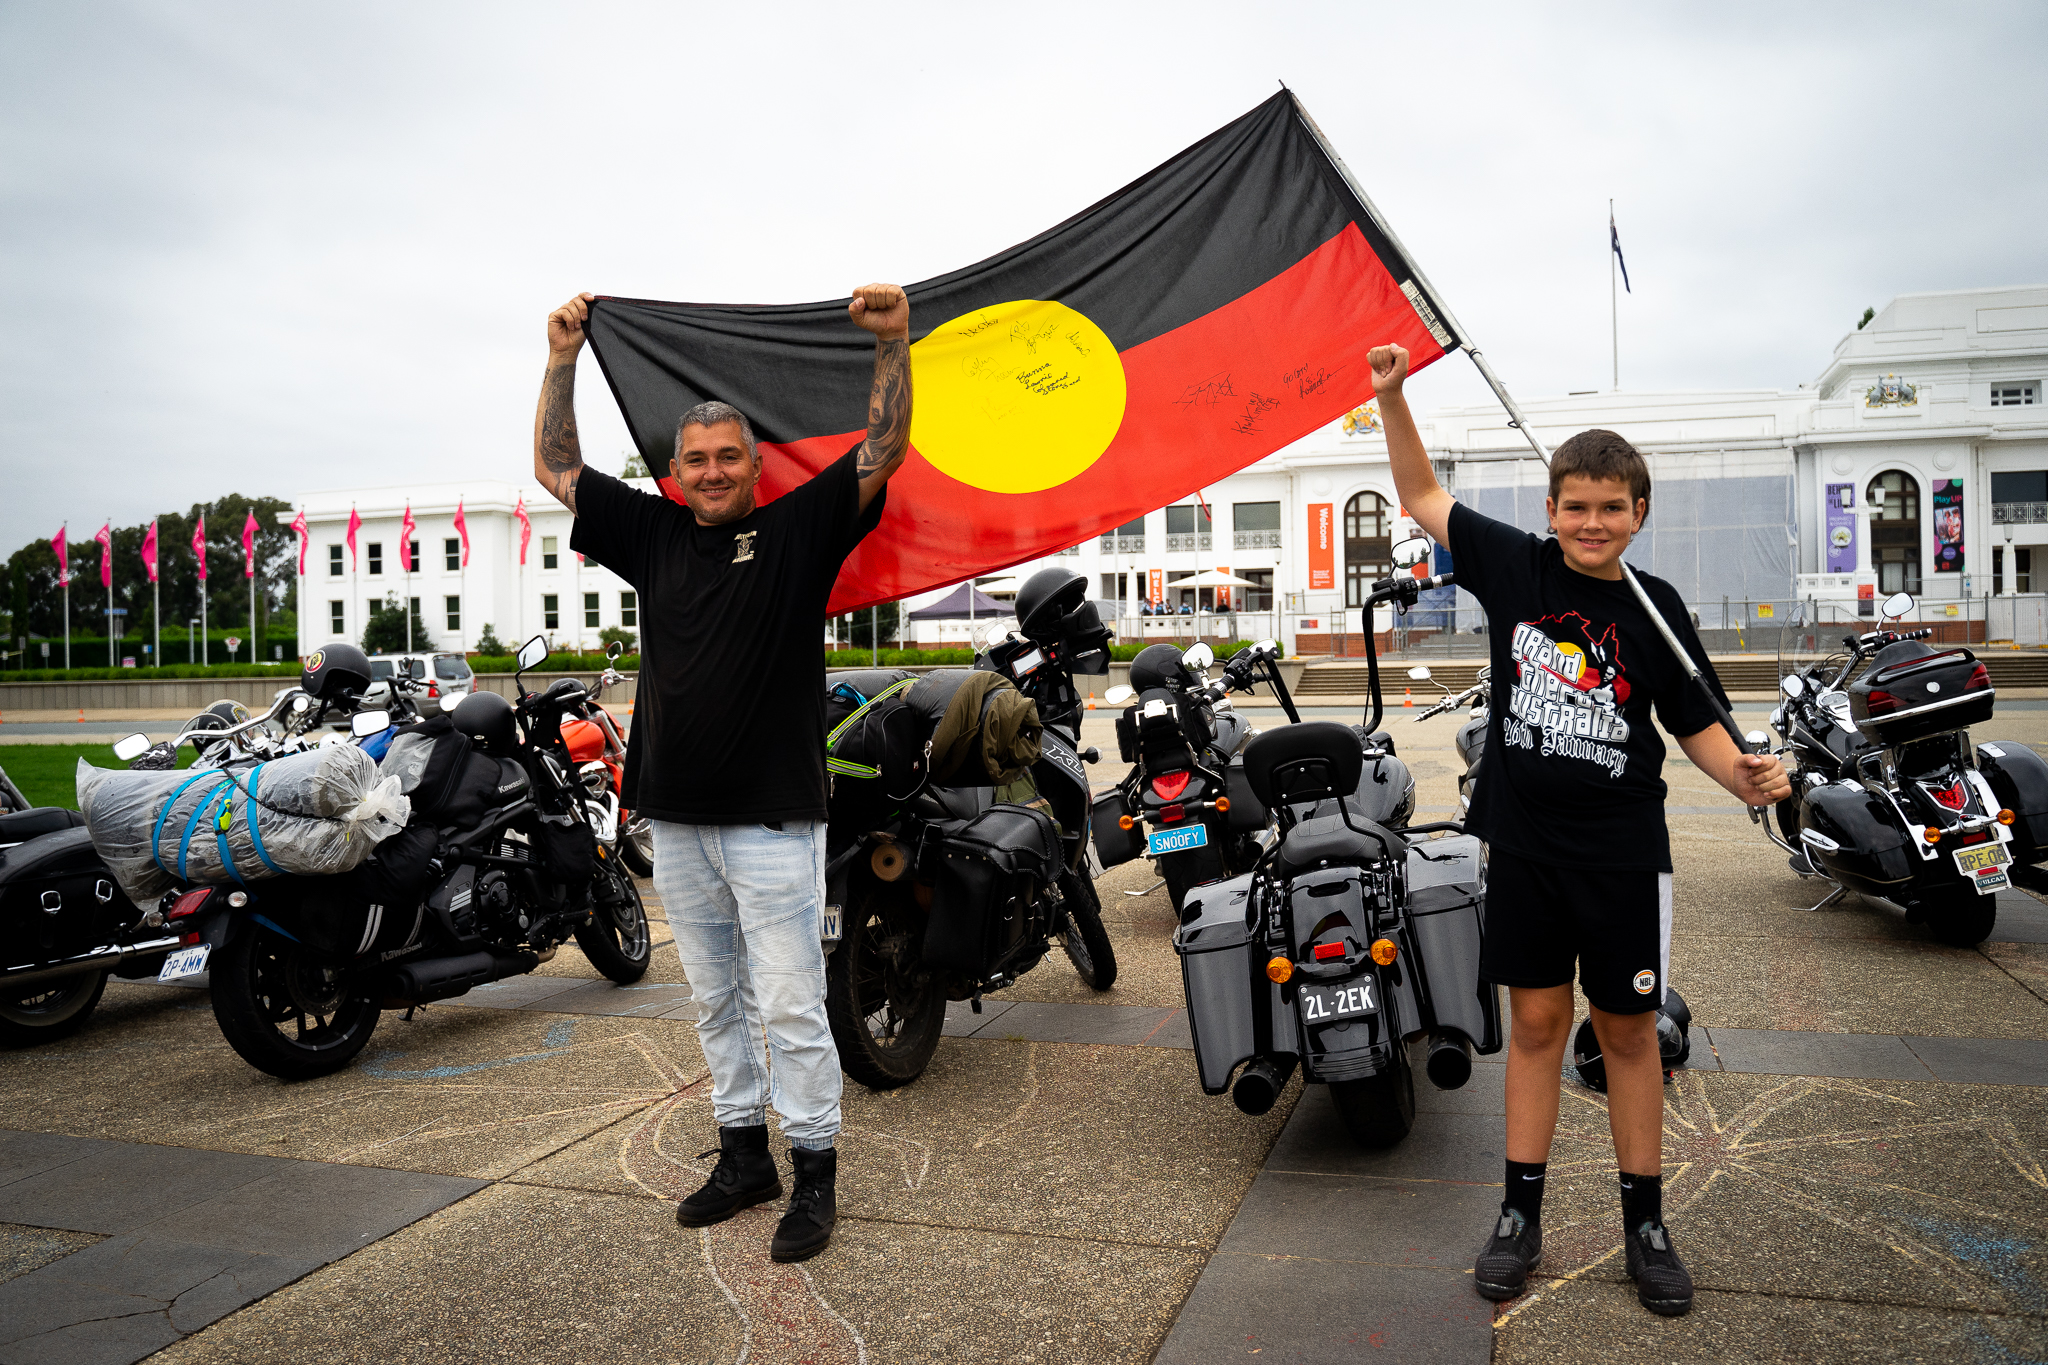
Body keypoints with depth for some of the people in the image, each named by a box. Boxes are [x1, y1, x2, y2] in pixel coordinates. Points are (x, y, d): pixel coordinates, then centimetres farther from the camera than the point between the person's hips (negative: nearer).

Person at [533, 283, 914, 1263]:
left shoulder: (800, 529, 0)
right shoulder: (653, 536, 11)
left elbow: (883, 451, -7)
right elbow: (555, 466, 17)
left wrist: (893, 343, -16)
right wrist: (562, 360, 11)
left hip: (772, 818, -5)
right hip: (676, 819, 5)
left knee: (790, 1007, -1)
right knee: (717, 1001, 15)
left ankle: (814, 1174, 12)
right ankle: (743, 1155, 29)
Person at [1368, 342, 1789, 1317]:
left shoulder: (1654, 609, -2)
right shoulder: (1516, 569, -1)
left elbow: (1694, 723, 3)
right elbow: (1423, 495, 6)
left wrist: (1743, 774, -17)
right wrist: (1392, 396, -3)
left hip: (1622, 851, 0)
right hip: (1525, 842, 0)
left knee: (1628, 1029, 9)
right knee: (1535, 1022, 9)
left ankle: (1645, 1221, 24)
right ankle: (1521, 1215, 19)